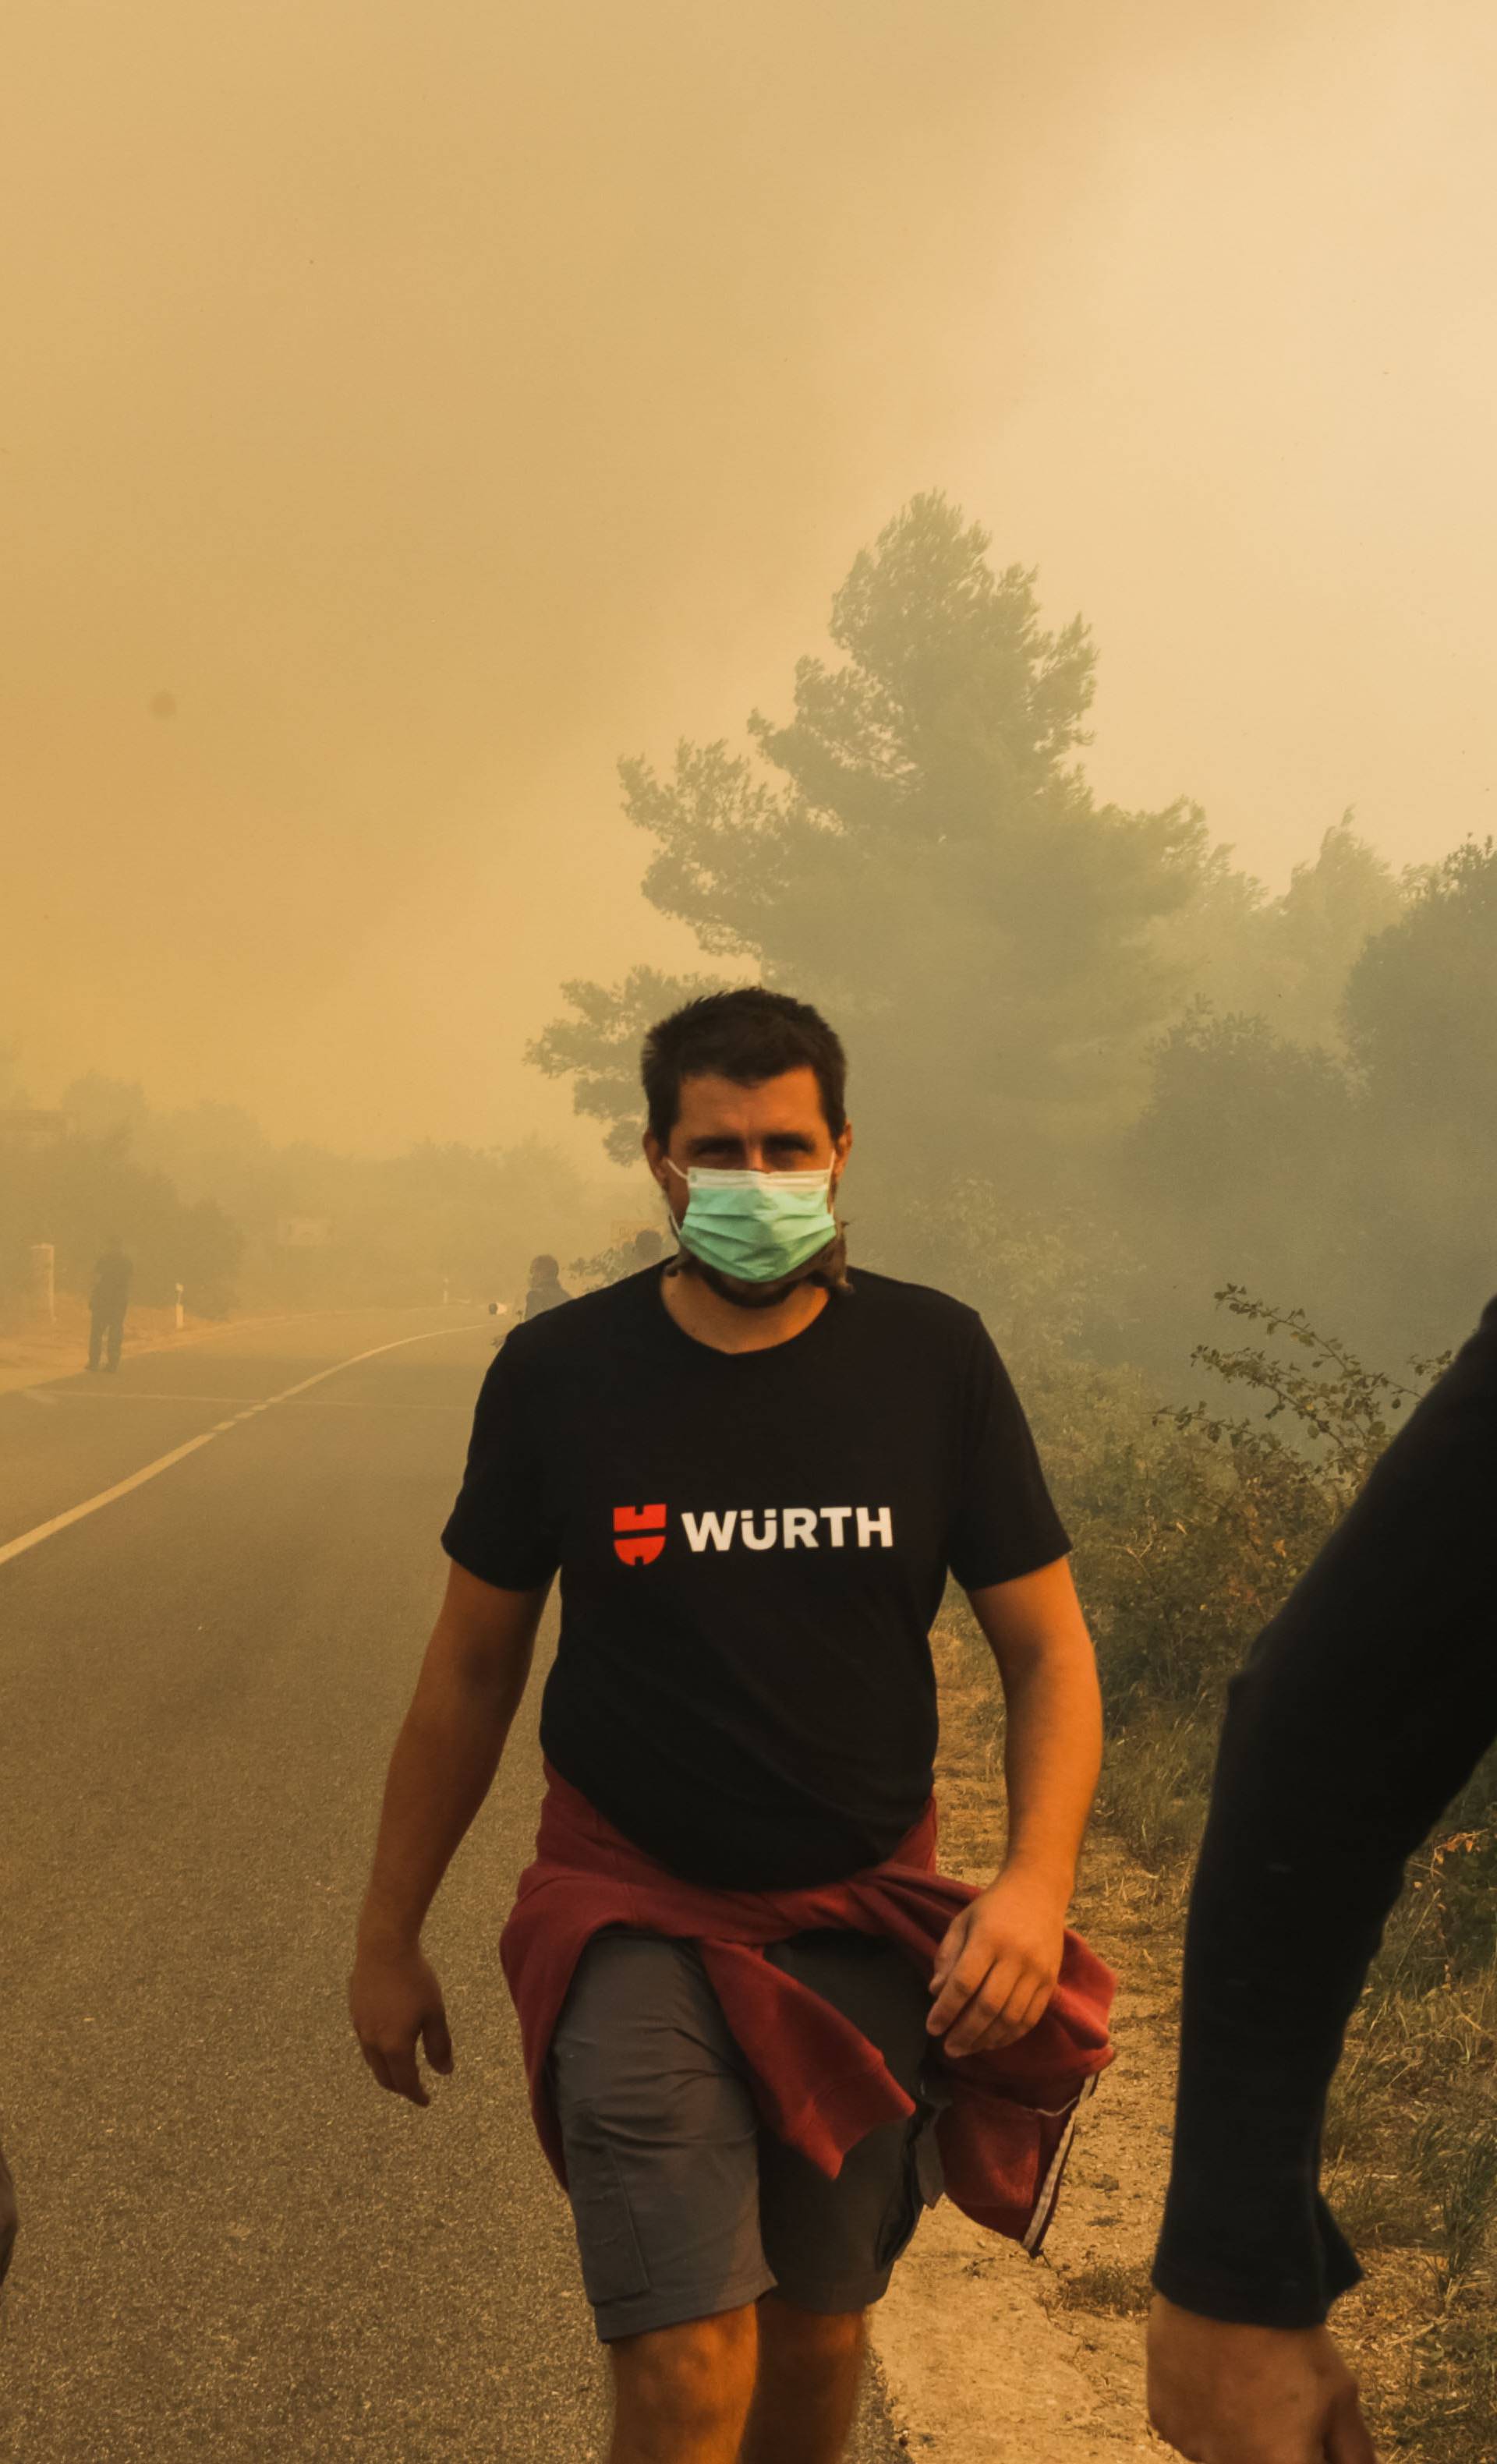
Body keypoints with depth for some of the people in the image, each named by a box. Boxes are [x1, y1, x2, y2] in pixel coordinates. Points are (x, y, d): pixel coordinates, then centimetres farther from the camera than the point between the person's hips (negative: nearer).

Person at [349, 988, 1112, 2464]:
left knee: (819, 2324, 15)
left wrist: (1040, 1877, -19)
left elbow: (1046, 1648, -2)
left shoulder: (934, 1361, -5)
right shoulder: (558, 1376, -6)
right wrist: (388, 1937, 8)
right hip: (639, 1912, -2)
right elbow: (470, 1670, 4)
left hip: (868, 1919, 2)